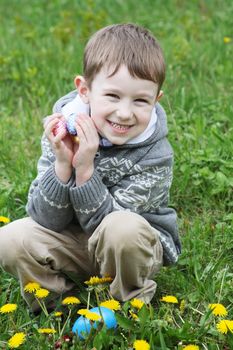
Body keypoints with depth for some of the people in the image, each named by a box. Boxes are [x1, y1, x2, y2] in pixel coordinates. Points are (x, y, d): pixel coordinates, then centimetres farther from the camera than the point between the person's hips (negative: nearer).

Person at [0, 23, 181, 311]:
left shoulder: (154, 155, -24)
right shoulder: (63, 131, -17)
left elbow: (101, 222, -24)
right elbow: (46, 220, -17)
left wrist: (85, 169, -37)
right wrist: (62, 164, -33)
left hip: (136, 248, -3)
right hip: (72, 240, 3)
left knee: (122, 229, -36)